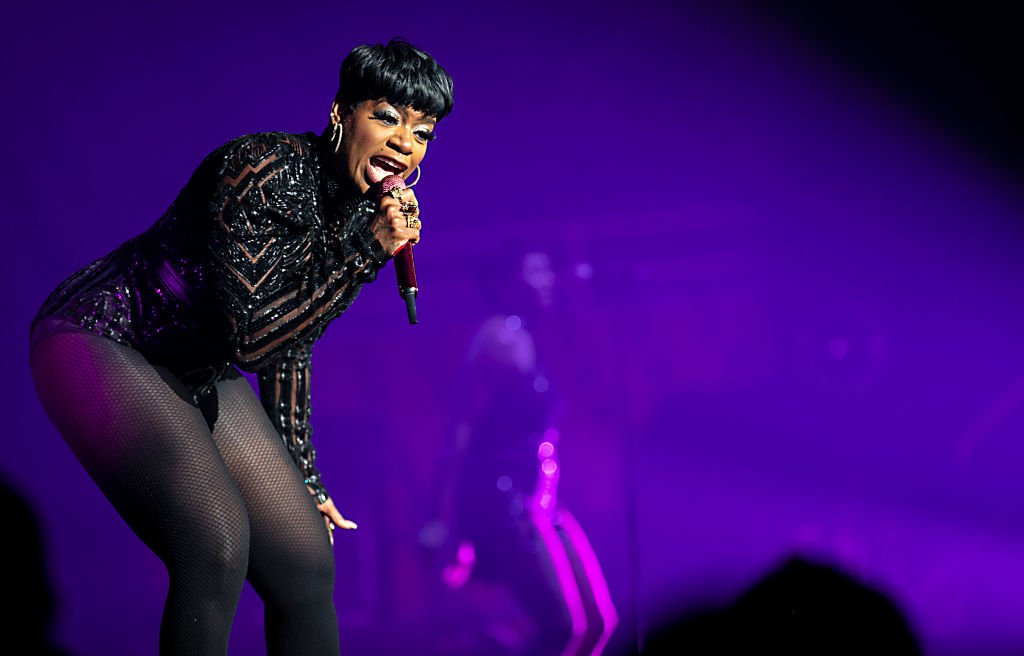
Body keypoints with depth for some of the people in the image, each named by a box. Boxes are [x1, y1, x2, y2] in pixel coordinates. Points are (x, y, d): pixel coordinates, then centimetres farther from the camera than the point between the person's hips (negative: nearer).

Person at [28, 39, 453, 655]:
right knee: (218, 542, -28)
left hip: (199, 374, 9)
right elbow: (249, 338, -26)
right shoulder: (268, 170, -25)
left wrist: (301, 480, 17)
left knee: (307, 564, -1)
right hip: (102, 339, -8)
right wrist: (364, 255, -27)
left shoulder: (365, 211, 1)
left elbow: (291, 347, 13)